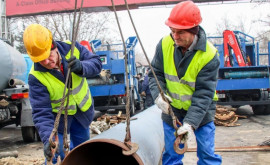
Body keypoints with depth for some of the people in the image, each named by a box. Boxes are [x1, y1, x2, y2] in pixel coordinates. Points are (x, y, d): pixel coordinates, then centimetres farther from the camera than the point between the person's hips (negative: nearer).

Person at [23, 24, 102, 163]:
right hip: (57, 118, -4)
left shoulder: (71, 48, -22)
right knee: (55, 154, -6)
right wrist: (48, 139, -45)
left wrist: (81, 67, -40)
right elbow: (41, 113, -31)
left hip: (83, 110, 4)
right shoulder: (36, 77, -30)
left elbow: (96, 63, -17)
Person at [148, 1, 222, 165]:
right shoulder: (165, 44, -13)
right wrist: (158, 94, -22)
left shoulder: (209, 55, -22)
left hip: (201, 110, -2)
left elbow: (204, 94, -22)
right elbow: (155, 73, -2)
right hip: (172, 108, 3)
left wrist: (190, 123, -31)